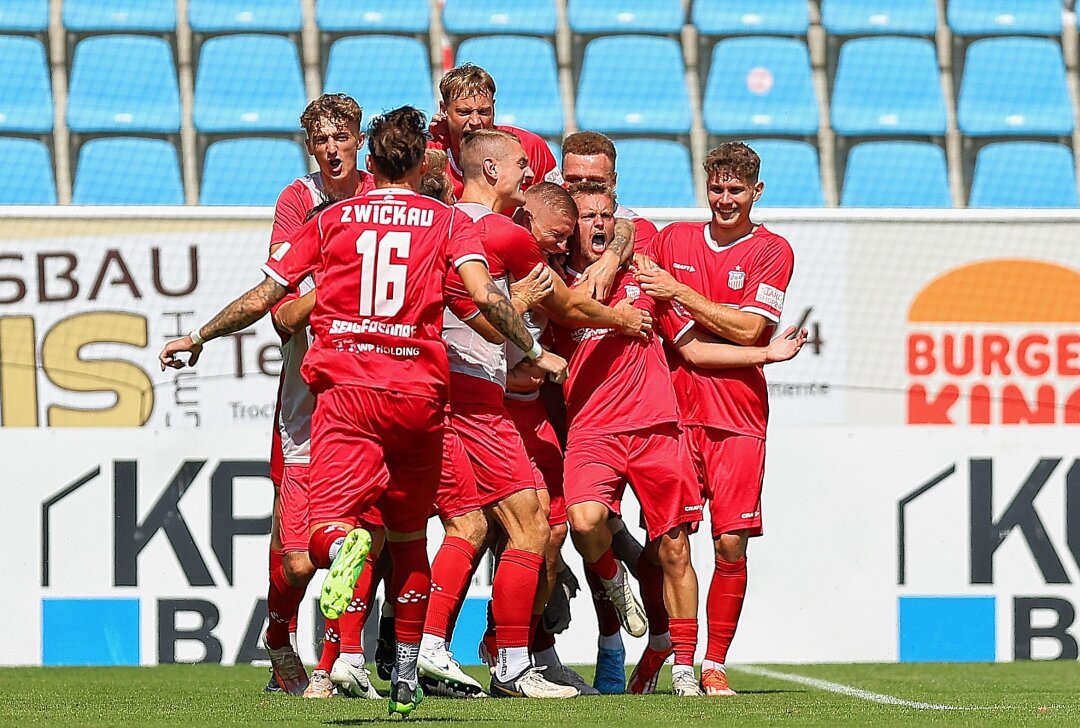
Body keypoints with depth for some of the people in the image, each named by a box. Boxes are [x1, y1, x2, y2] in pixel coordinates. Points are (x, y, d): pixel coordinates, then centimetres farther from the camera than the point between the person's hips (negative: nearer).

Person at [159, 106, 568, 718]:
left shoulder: (333, 219, 13)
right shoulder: (449, 221, 10)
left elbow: (260, 301, 13)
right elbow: (483, 294, -7)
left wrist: (198, 338, 29)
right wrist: (536, 353, 6)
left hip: (346, 387, -1)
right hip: (420, 391, 1)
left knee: (327, 526, -11)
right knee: (410, 538, 17)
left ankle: (344, 546, -49)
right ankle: (407, 678, 20)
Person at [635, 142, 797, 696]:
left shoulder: (771, 251, 2)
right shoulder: (672, 239, 13)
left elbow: (748, 327, -10)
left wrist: (679, 292, -11)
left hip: (737, 417, -2)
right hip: (675, 409, 2)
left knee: (731, 543, -6)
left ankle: (714, 664, 3)